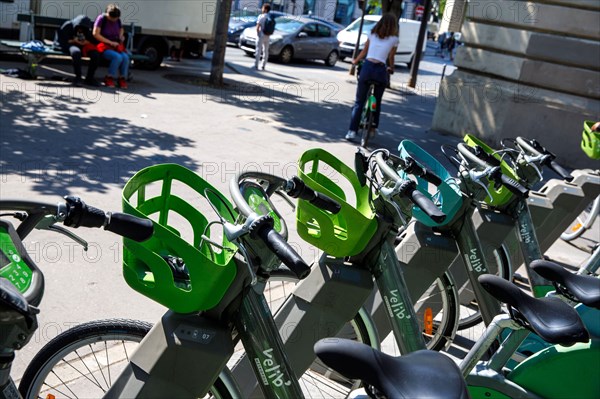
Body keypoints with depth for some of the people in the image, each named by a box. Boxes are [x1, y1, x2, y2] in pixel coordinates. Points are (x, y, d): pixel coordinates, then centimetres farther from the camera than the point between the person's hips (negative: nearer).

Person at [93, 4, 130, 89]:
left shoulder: (117, 20, 6)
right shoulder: (101, 18, -9)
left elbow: (121, 29, 29)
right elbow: (95, 34, -13)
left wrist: (121, 36, 5)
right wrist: (110, 42, -17)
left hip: (116, 45, 5)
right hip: (104, 45, -5)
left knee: (125, 57, -26)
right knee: (118, 57, -32)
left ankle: (122, 78, -11)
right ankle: (109, 78, -16)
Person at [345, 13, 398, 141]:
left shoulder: (372, 34, 12)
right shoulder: (394, 39, 6)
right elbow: (390, 58, 13)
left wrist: (355, 61, 37)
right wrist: (391, 68, 32)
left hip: (367, 67, 1)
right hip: (381, 70, -1)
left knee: (359, 102, 4)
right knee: (377, 102, 19)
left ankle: (352, 131, -3)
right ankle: (373, 128, 21)